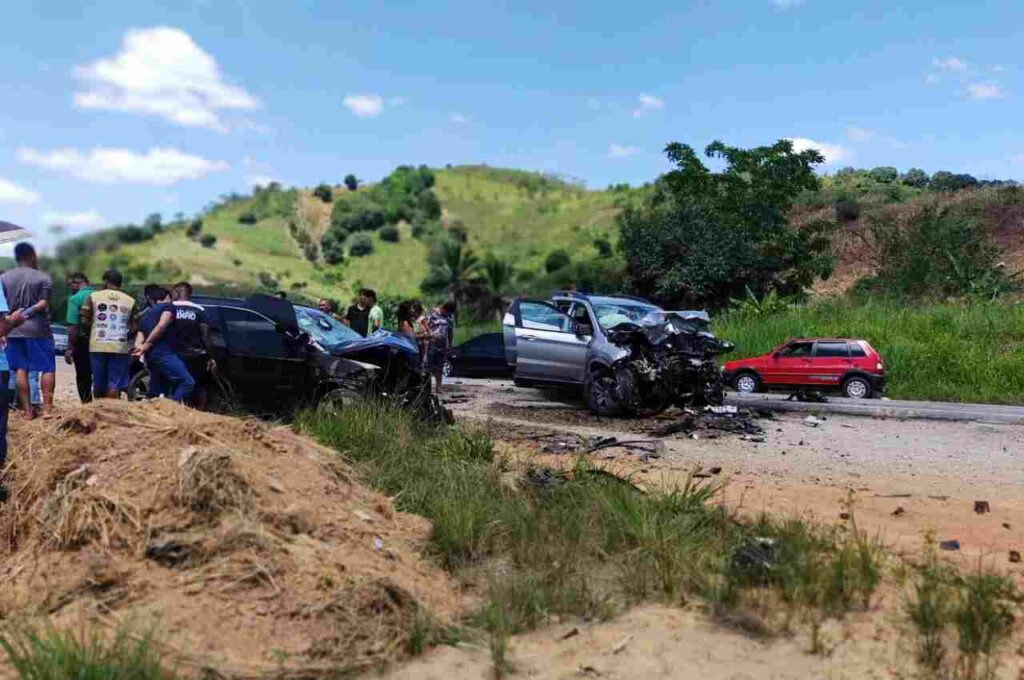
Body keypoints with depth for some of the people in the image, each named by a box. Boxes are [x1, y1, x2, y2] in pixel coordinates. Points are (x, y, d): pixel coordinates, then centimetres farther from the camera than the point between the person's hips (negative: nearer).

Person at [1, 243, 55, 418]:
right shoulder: (43, 278, -4)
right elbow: (43, 304, -14)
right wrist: (29, 311, -5)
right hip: (38, 330, -4)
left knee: (21, 370, 8)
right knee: (48, 368, 4)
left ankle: (27, 410, 8)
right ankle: (47, 407, -2)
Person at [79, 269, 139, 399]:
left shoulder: (93, 296, 4)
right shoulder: (130, 301, 4)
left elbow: (83, 320, -1)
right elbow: (135, 327, 2)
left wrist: (91, 333, 17)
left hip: (97, 346, 1)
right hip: (120, 347, -1)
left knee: (99, 383, 12)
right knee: (115, 384, -1)